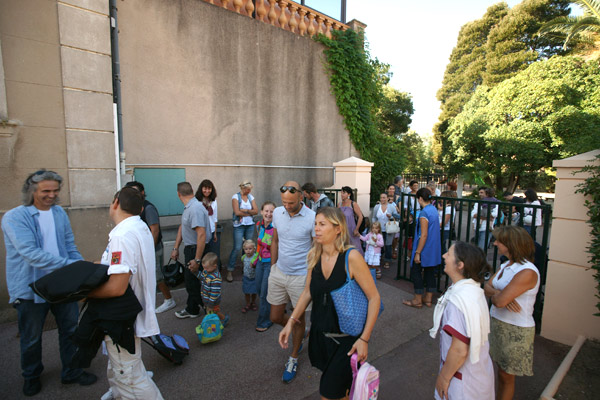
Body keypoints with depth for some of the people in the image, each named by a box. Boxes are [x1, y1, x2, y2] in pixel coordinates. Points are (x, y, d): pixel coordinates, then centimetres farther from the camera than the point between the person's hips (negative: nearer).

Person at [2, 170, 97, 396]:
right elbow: (31, 253, -26)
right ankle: (31, 377, 43)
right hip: (31, 288, -4)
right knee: (31, 337, 16)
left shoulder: (59, 212, 2)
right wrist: (69, 264, -32)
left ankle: (71, 372, 35)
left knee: (71, 329, 15)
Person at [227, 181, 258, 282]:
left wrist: (245, 211, -13)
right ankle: (230, 271, 2)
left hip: (250, 225, 5)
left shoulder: (251, 197, 9)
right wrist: (250, 213, -5)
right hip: (239, 225, -5)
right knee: (237, 248, -7)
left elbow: (256, 211, 1)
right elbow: (237, 212, -15)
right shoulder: (236, 197, -4)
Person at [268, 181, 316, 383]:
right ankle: (297, 332, 49)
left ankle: (293, 358, 39)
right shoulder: (277, 213, -3)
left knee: (298, 318, 14)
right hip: (279, 273, 5)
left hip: (300, 276, -4)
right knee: (276, 317, 16)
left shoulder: (312, 218, -18)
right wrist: (272, 267, 11)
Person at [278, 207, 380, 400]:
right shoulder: (314, 256, -5)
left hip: (346, 339, -5)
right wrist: (291, 322, 4)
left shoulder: (351, 257, -21)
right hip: (319, 334, 5)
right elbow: (307, 292, 7)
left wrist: (364, 339, -15)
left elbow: (374, 297, -15)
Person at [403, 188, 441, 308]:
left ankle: (417, 300, 13)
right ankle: (428, 299, 25)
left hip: (425, 249, -9)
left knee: (416, 272, 3)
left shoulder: (424, 213, -20)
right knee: (430, 272, 15)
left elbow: (424, 235, -23)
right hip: (434, 249, 9)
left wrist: (417, 252, -19)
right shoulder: (434, 209, 6)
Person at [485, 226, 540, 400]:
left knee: (506, 375, 12)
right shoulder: (505, 265, 3)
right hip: (497, 323, 7)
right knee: (501, 370, 20)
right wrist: (499, 294, -19)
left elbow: (499, 302, -28)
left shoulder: (527, 272, -25)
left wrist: (493, 295, -5)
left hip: (516, 331, -7)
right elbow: (487, 287, 2)